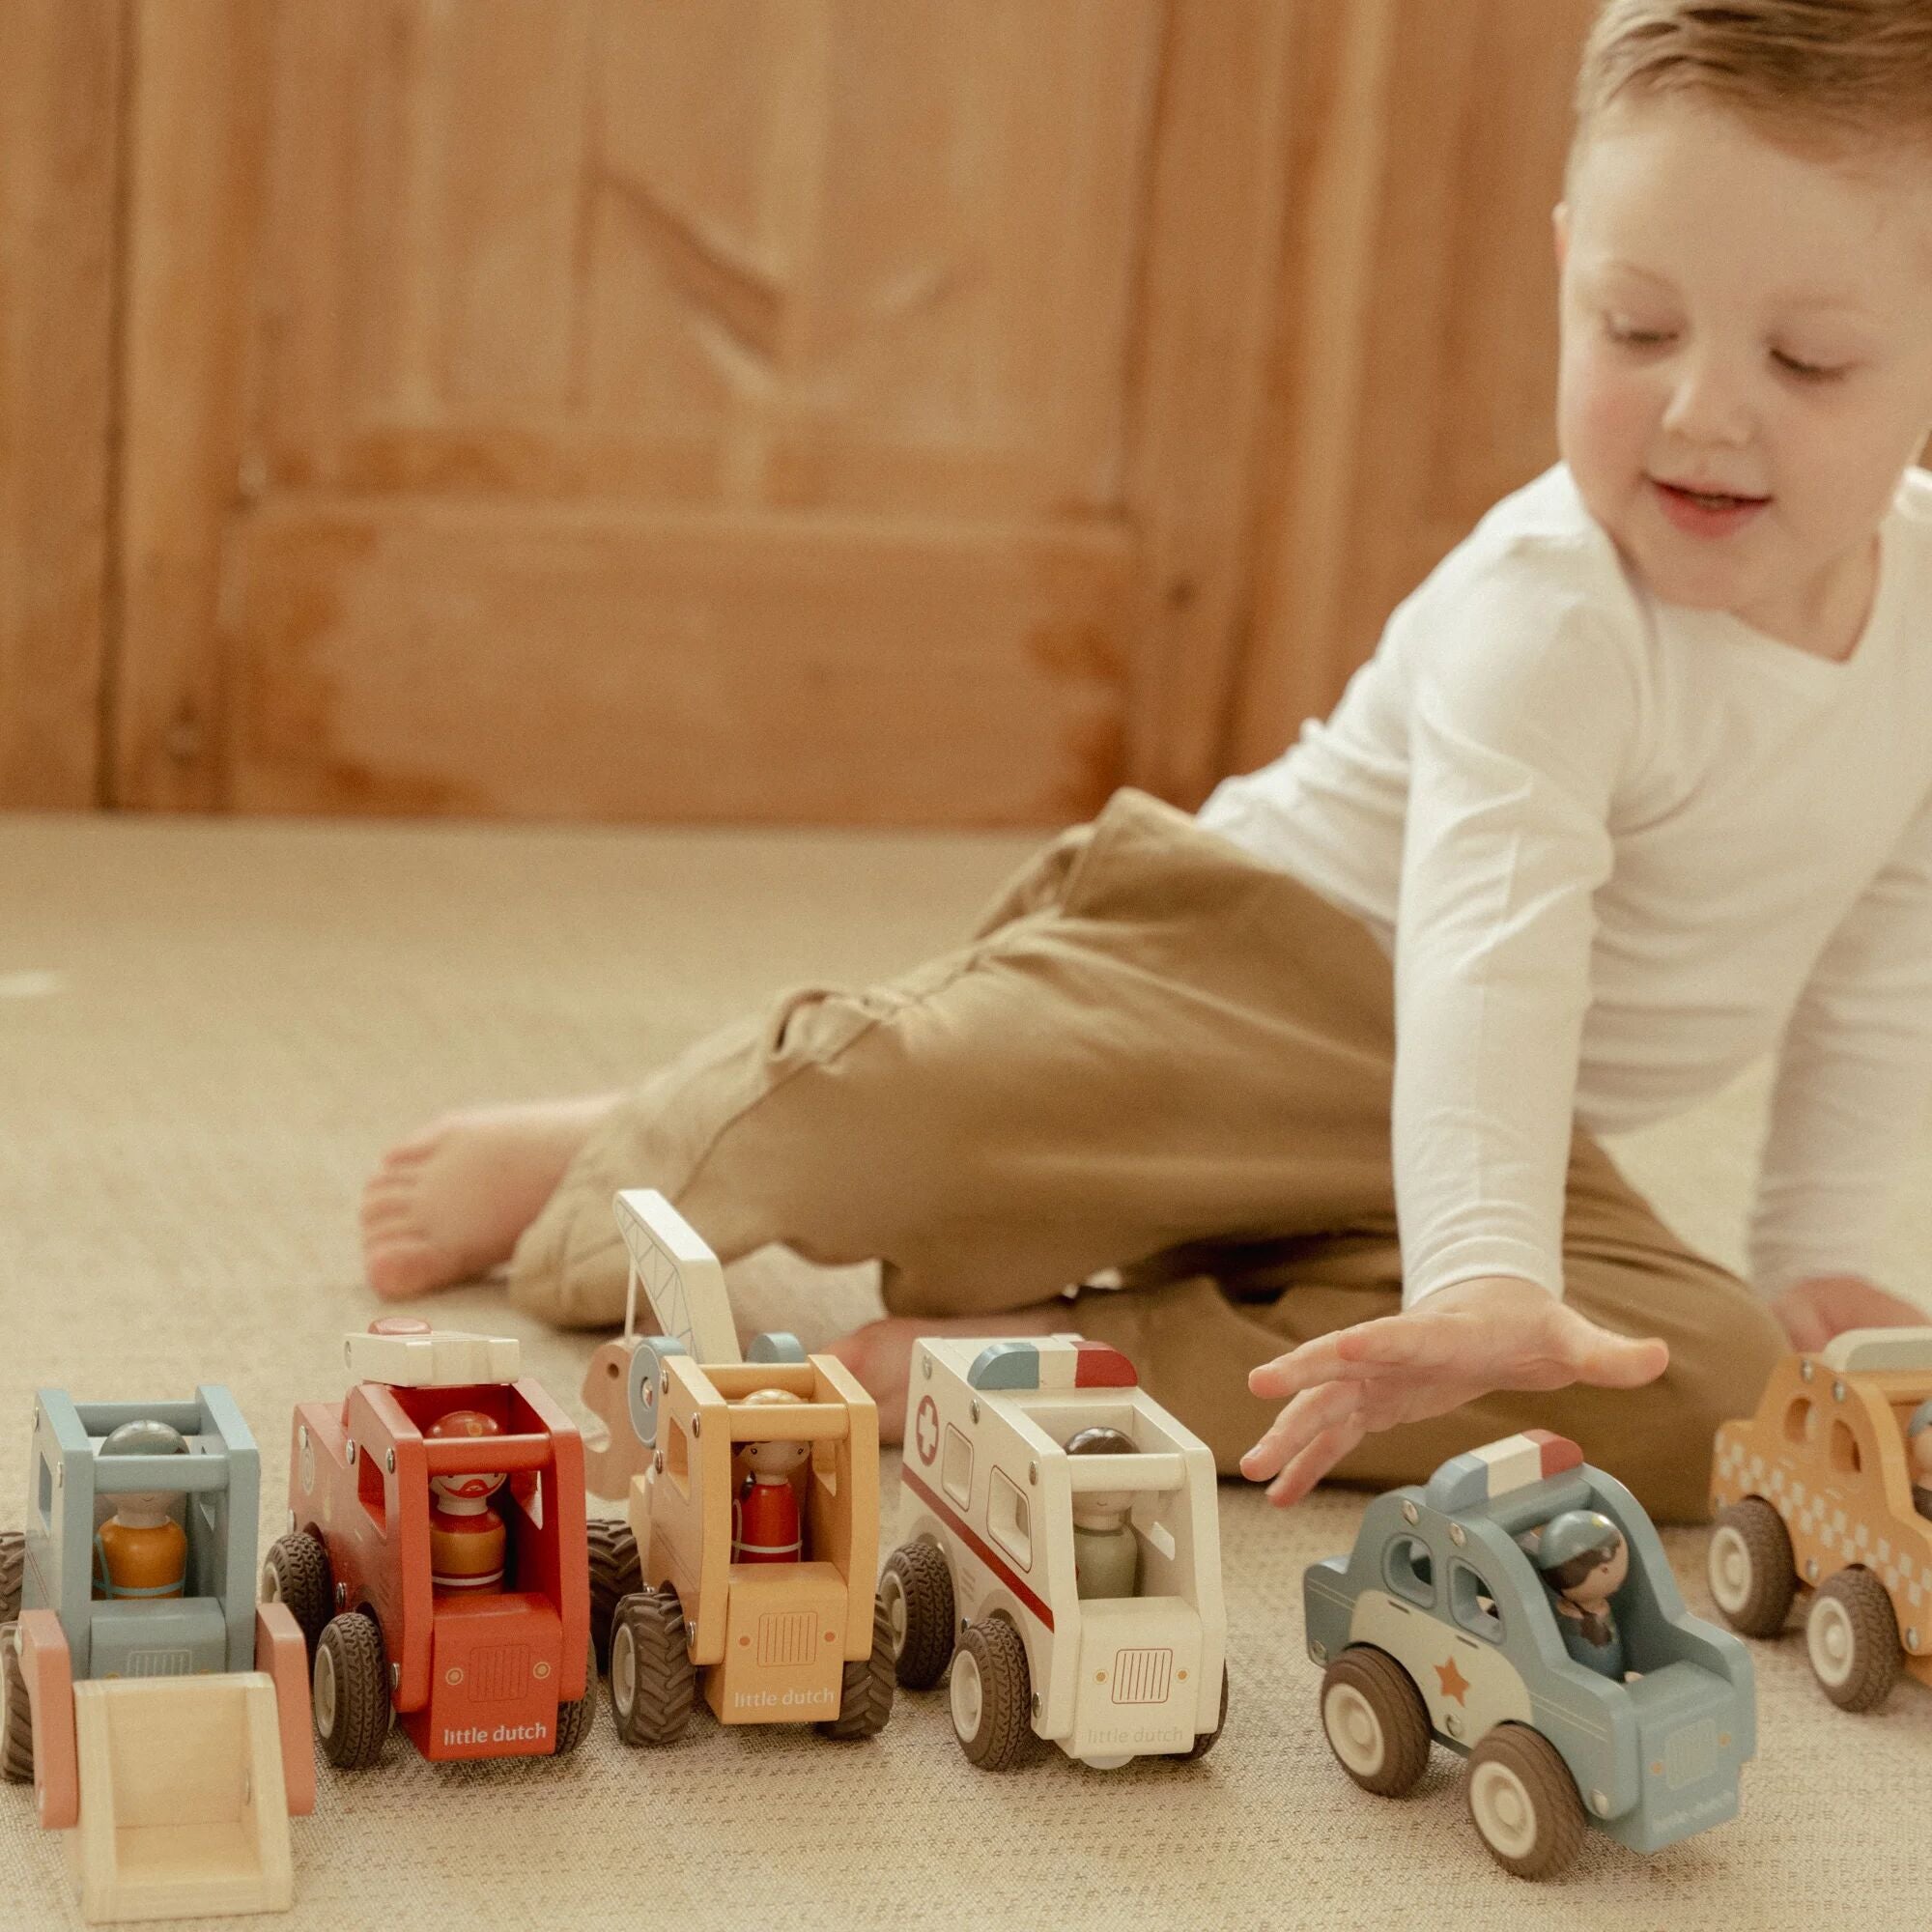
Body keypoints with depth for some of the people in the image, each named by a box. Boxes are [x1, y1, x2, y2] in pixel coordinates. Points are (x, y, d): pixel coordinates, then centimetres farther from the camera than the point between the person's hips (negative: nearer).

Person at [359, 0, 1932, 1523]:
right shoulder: (1551, 610, -24)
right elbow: (1491, 944, -38)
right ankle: (598, 1171, 10)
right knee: (887, 1112, -29)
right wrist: (1482, 1274, -51)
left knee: (1710, 1388, -24)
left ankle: (1034, 1362, -24)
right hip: (1256, 973, -6)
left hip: (1521, 1136, 6)